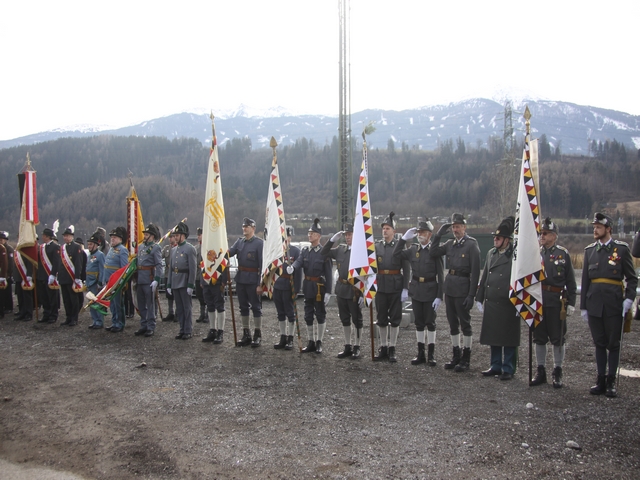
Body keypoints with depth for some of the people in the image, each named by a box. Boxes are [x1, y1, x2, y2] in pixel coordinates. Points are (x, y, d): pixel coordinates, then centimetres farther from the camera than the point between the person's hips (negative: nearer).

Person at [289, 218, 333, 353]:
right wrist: (292, 268, -34)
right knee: (308, 315, 11)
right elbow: (299, 262, -10)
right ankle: (311, 342, 22)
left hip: (320, 287, -5)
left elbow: (328, 273, -10)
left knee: (320, 315, 4)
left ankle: (319, 342, 16)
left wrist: (328, 292, -14)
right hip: (308, 287, 5)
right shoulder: (305, 251, 8)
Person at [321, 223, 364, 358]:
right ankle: (347, 347, 23)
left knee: (357, 320, 5)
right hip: (341, 290, 6)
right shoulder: (340, 249, 8)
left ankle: (357, 347, 15)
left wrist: (363, 293, -16)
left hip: (355, 291, -6)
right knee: (345, 319, 13)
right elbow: (323, 253, 12)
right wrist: (333, 239, -2)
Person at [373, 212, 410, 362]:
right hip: (380, 287, 2)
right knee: (381, 319, 8)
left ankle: (392, 349, 14)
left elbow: (406, 269, -3)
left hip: (396, 287, -2)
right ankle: (383, 347, 19)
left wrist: (405, 289, -9)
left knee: (395, 319, 4)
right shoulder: (376, 246, 6)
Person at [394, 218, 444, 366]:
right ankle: (421, 354, 19)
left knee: (430, 323, 4)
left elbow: (440, 275, -9)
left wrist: (439, 296, -14)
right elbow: (396, 254, 5)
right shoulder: (413, 249, 6)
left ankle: (431, 355, 13)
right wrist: (404, 238, -1)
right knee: (419, 323, 10)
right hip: (416, 291, 4)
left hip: (430, 291, -4)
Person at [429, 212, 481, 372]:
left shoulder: (472, 244, -8)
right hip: (449, 287, 6)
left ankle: (466, 358, 13)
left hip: (462, 288, -6)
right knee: (453, 323, 13)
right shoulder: (450, 244, 10)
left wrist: (471, 295, -16)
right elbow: (432, 253, 7)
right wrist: (438, 234, 0)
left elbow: (475, 271, -12)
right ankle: (456, 356, 23)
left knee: (465, 323, 3)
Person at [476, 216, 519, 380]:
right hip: (491, 304, 6)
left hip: (508, 305, -6)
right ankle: (496, 366, 25)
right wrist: (480, 298, 13)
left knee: (509, 339, 4)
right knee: (493, 337, 13)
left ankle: (508, 369, 15)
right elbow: (484, 277, 15)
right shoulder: (491, 253, 10)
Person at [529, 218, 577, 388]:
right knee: (539, 338, 9)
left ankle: (558, 373, 17)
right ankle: (541, 371, 20)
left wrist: (571, 303, -5)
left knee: (557, 339, 5)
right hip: (537, 301, 3)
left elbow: (570, 281, 0)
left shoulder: (563, 254, 0)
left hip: (556, 302, -3)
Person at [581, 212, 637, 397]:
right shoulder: (589, 250, 9)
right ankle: (601, 380, 17)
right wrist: (583, 306, 8)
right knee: (599, 343, 9)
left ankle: (611, 382, 13)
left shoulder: (621, 249, -1)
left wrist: (629, 298, -11)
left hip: (614, 304, -3)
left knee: (613, 344, 4)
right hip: (594, 304, 3)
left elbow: (632, 278, 2)